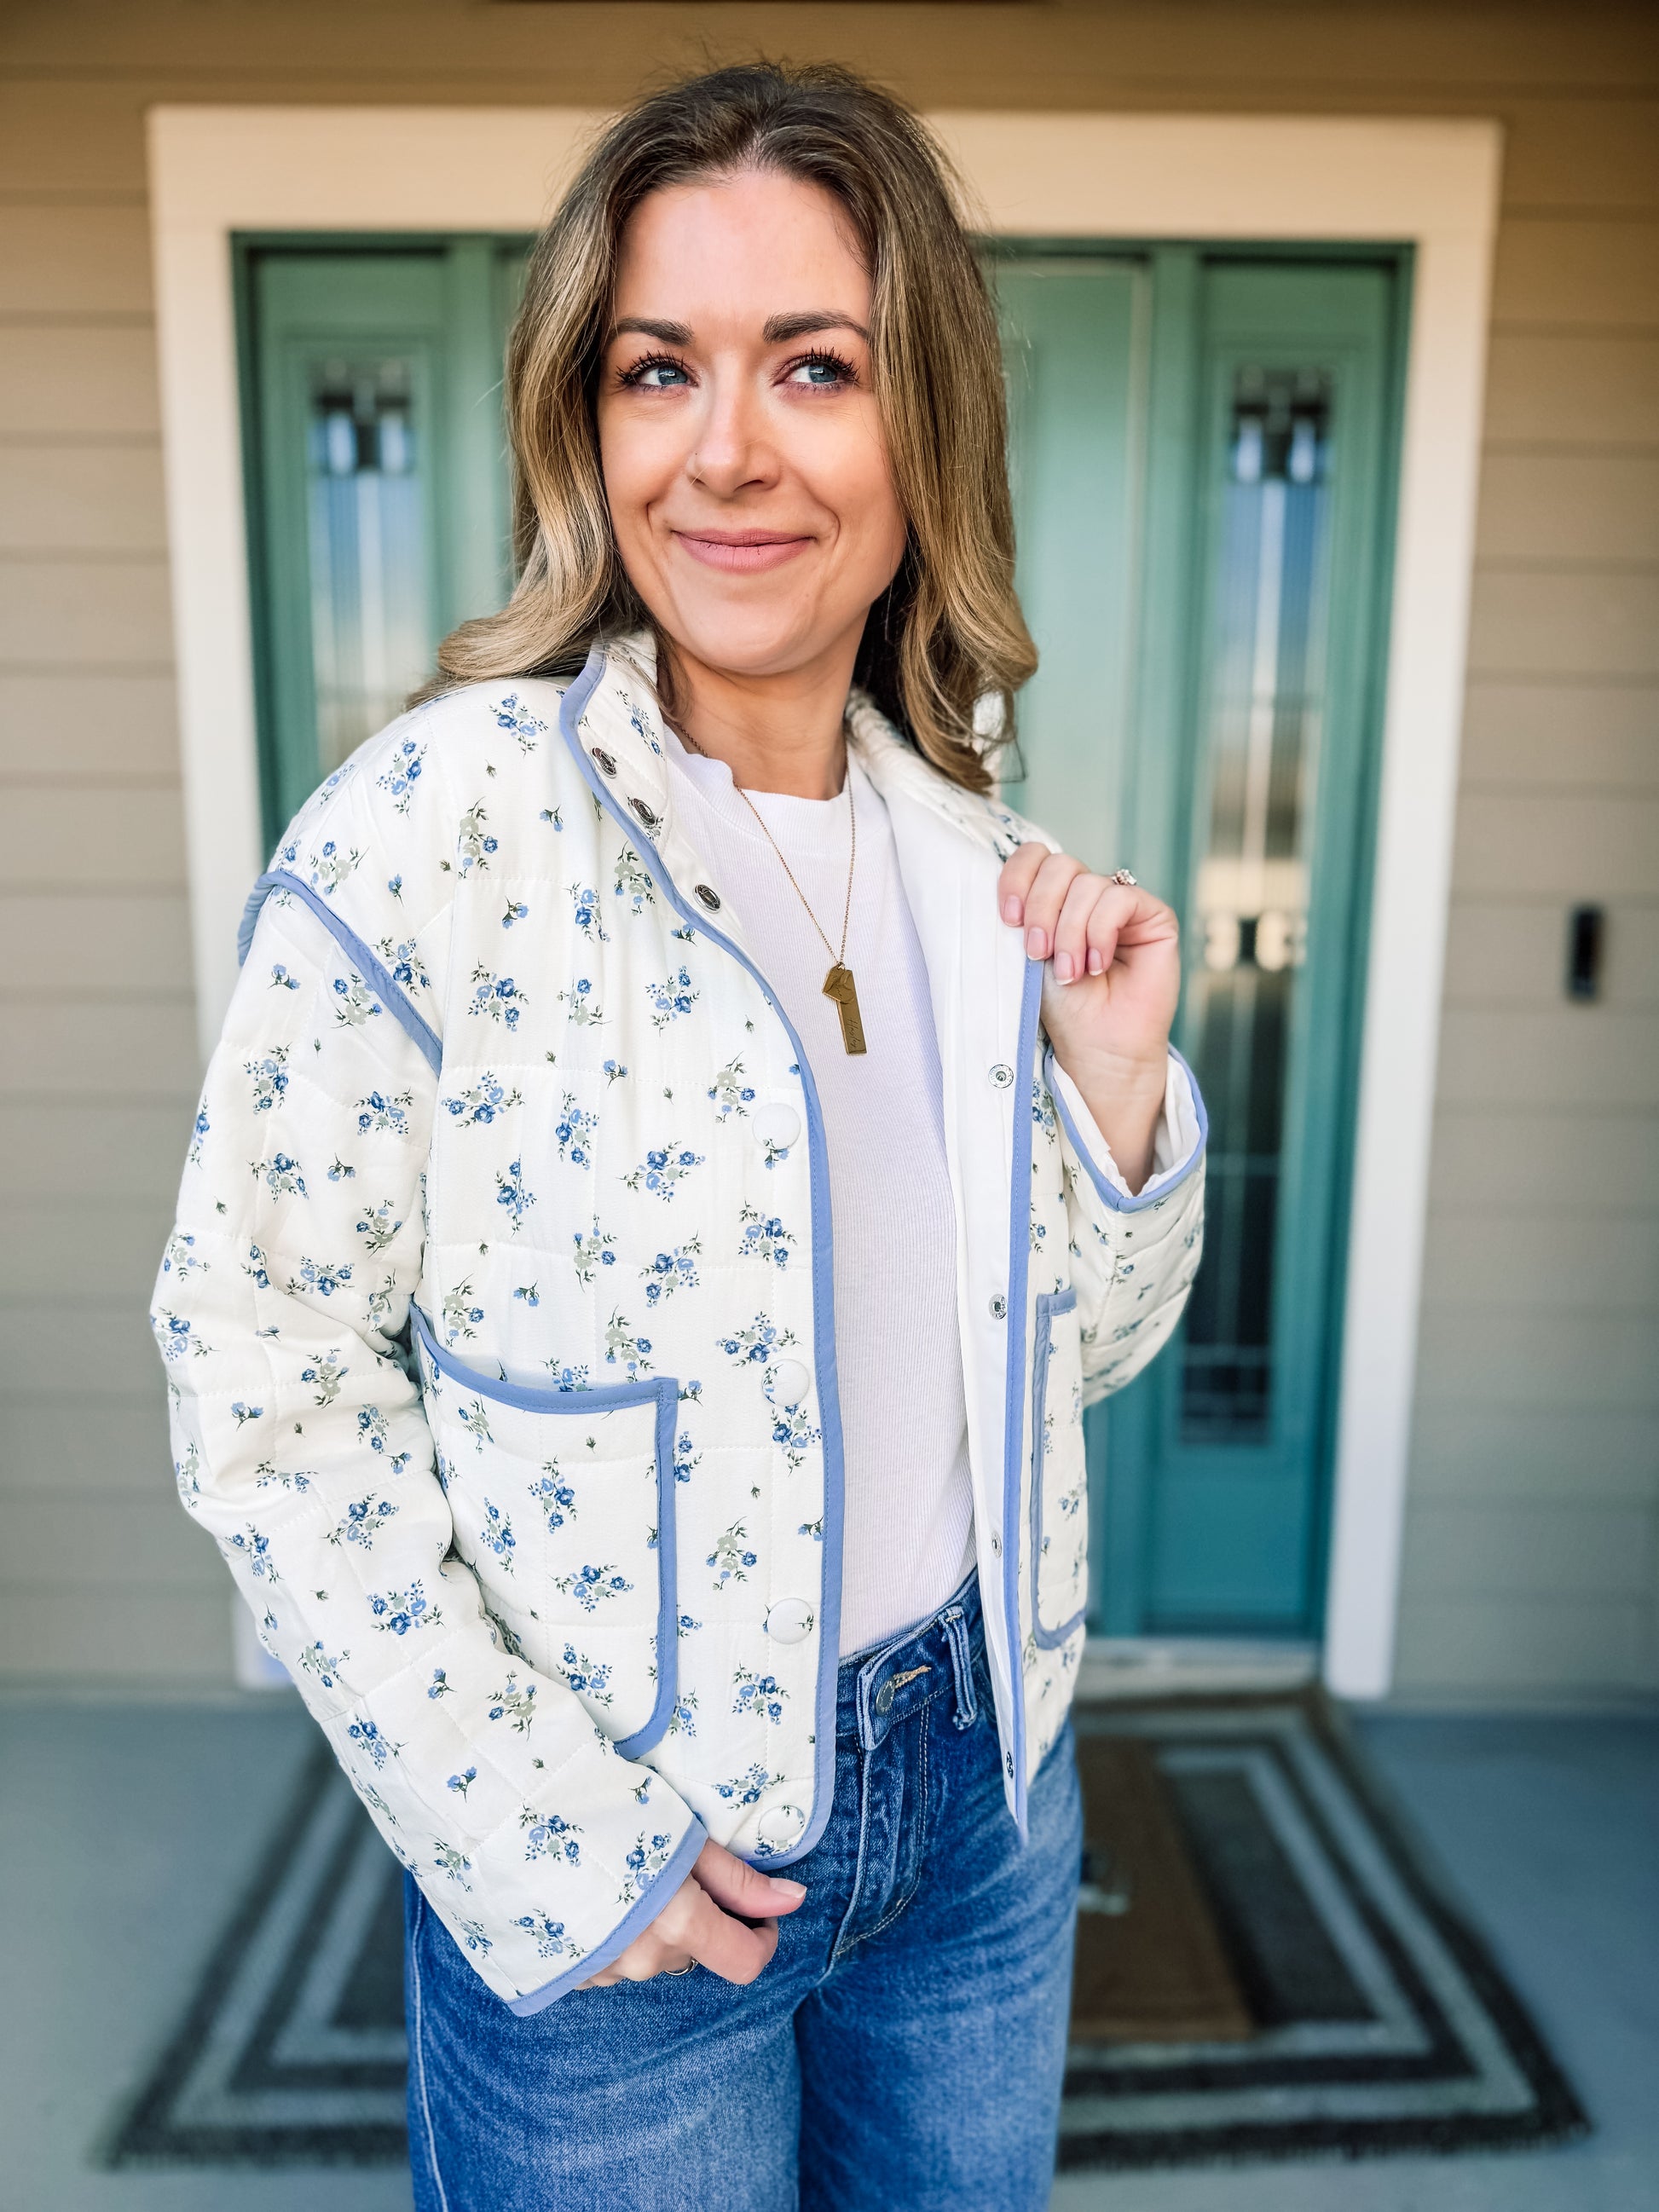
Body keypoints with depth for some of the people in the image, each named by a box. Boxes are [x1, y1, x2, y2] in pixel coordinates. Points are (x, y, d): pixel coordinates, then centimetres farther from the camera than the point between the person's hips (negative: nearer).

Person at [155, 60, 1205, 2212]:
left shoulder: (974, 847, -3)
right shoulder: (436, 833, -19)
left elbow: (1078, 1346, 6)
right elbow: (265, 1386, -15)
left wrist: (1120, 1079, -12)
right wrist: (542, 1847, -14)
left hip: (984, 1786, 5)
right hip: (606, 1874, -4)